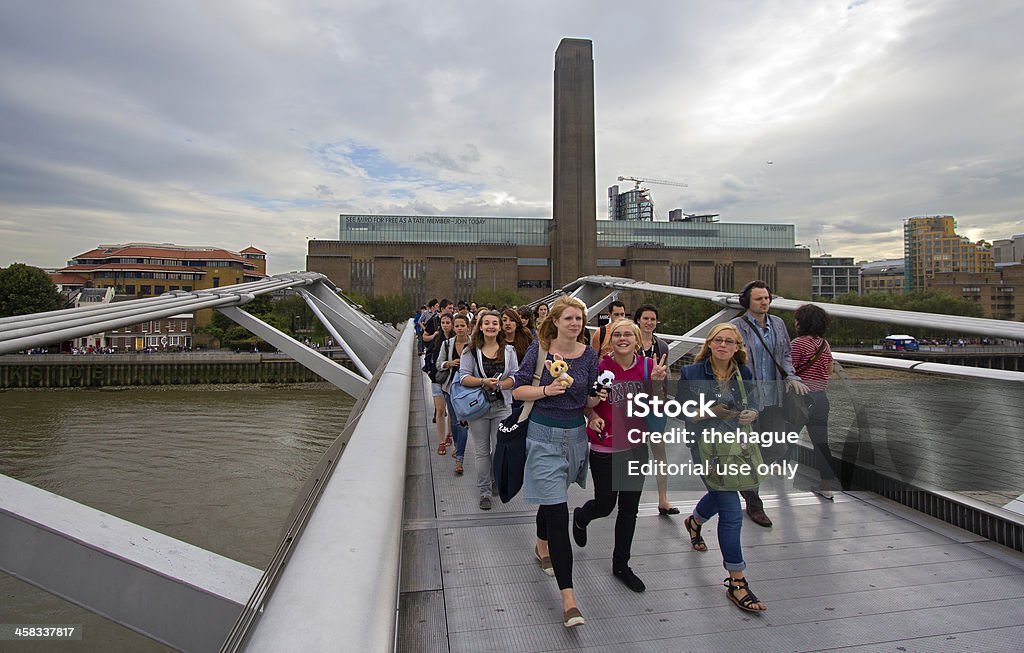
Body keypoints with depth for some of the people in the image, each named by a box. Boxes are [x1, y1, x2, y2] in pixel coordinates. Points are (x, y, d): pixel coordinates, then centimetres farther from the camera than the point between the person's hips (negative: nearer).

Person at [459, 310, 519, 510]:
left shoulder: (509, 350, 5)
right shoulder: (471, 351, 1)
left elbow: (515, 377, 0)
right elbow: (464, 377, -6)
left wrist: (499, 384, -18)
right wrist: (483, 382, -22)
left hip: (502, 406, 1)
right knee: (481, 451, 7)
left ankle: (496, 480, 32)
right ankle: (484, 491, 21)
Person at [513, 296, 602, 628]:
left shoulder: (588, 354, -1)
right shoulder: (539, 349, -10)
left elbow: (590, 400, 6)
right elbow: (518, 390, -7)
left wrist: (601, 398, -15)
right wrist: (547, 390, -23)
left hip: (575, 434, 4)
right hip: (544, 435, -4)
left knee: (551, 497, 23)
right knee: (558, 511, -9)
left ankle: (542, 546, 53)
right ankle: (568, 598, -3)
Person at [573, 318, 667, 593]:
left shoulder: (647, 365, -4)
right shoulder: (601, 366, -14)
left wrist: (656, 381, -16)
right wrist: (592, 415, -19)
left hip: (636, 446, 4)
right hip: (604, 447, -3)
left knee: (629, 509, 13)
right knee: (605, 505, 9)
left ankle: (621, 565, 33)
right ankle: (581, 516, 46)